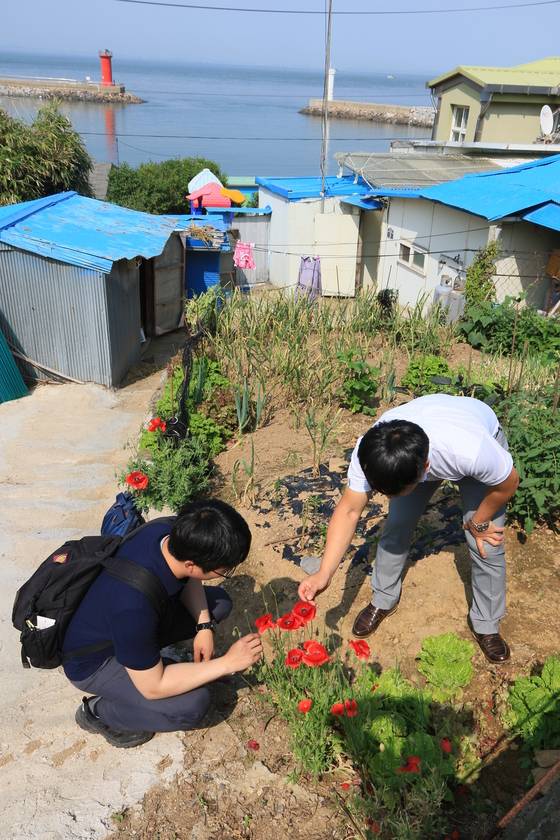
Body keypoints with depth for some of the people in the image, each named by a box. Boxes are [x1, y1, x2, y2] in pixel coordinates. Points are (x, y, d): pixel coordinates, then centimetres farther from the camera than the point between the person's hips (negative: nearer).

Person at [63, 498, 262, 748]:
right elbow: (152, 687, -28)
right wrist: (228, 663, -25)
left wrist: (204, 625, -11)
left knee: (219, 602, 2)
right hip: (94, 662, -7)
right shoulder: (134, 606, -43)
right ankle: (97, 711, 1)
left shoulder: (171, 530, -24)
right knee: (193, 704, -22)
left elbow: (188, 579, 1)